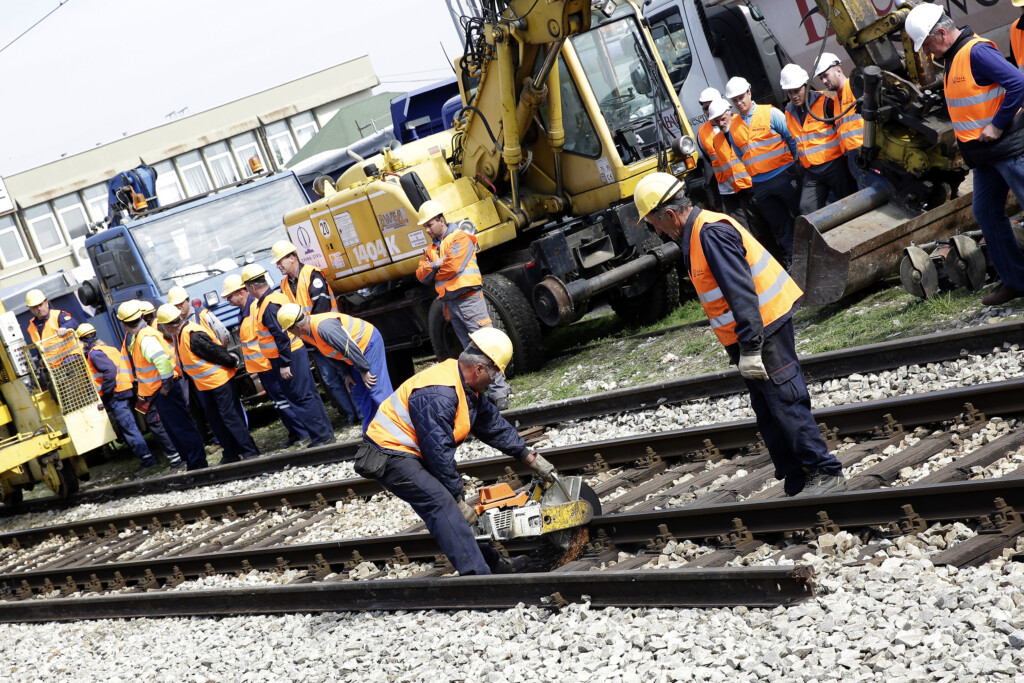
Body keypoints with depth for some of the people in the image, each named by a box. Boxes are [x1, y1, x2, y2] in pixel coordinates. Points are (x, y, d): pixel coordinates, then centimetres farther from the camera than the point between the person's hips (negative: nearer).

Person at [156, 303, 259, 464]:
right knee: (215, 420, 14)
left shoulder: (193, 335, -28)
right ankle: (230, 453, 23)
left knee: (230, 416, -6)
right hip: (204, 384, 10)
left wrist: (232, 363, -10)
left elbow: (217, 352, -24)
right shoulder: (178, 334, 4)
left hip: (219, 380, -10)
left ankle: (250, 452, 1)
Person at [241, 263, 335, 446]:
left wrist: (284, 364, -21)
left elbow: (281, 336, -24)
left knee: (303, 398, -6)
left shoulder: (269, 305, -19)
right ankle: (326, 433, 20)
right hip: (295, 354, 10)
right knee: (309, 395, 14)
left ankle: (321, 437, -2)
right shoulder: (276, 296, 13)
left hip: (289, 357, -10)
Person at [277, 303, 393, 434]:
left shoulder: (323, 326, -35)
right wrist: (346, 373, 7)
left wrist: (364, 371, -23)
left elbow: (349, 348, -32)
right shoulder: (307, 333, -2)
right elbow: (331, 352, 10)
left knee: (377, 390, -14)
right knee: (359, 392, 11)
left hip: (369, 343, -10)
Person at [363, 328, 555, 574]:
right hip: (390, 454, -11)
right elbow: (439, 452, -25)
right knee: (442, 504, -20)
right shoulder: (439, 395, -28)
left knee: (454, 508, 8)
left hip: (411, 452, 11)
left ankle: (491, 563, 14)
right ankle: (477, 575, -26)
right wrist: (458, 498, -17)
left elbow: (492, 424, 14)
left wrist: (530, 457, 15)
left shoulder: (467, 388, 5)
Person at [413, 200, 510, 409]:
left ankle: (499, 392, -12)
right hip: (450, 304, 8)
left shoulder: (460, 238, -5)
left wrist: (433, 272, 0)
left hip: (469, 299, -8)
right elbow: (421, 275, 11)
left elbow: (453, 266, -18)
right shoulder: (431, 248, 20)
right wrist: (435, 264, -8)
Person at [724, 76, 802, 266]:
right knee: (779, 225, 10)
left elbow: (792, 139, -1)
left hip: (783, 176, -4)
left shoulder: (770, 113, -2)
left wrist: (797, 164, -4)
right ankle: (790, 259, 18)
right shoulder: (733, 127, 11)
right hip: (759, 185, 4)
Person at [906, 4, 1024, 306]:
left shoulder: (976, 51, -19)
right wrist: (971, 135, 13)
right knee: (985, 211, 10)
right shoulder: (953, 56, 12)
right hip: (986, 155, 10)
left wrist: (997, 126, -21)